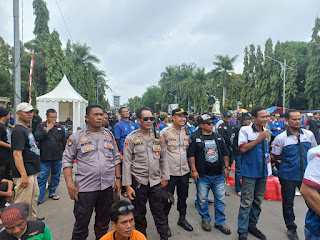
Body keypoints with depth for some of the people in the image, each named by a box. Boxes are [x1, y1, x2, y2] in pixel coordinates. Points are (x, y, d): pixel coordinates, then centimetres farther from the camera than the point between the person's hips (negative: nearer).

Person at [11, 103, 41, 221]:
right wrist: (23, 175, -26)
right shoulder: (18, 130, -16)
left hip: (31, 172, 10)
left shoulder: (26, 129, 15)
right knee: (23, 203, -2)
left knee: (33, 198, 21)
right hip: (24, 174, -10)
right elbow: (17, 154, -23)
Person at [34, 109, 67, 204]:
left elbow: (64, 141, 13)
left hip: (58, 157, 3)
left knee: (56, 176, 14)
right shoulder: (42, 126, 0)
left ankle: (52, 192, 31)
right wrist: (47, 129, -17)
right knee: (42, 177, -1)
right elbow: (37, 137, -15)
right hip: (45, 157, -3)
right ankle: (39, 198, 9)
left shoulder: (59, 127, 6)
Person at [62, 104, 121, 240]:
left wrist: (118, 178, 7)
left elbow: (116, 158, 13)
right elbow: (67, 161, -2)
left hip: (107, 187, 4)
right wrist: (70, 184, -10)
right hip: (85, 188, -3)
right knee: (81, 225, 8)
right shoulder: (76, 137, -3)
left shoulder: (109, 135, 7)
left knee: (103, 223, 18)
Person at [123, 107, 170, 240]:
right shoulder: (131, 138, -6)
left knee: (159, 211, 9)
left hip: (156, 181, 2)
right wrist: (127, 185, -8)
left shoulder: (158, 136, 4)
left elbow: (163, 158, 11)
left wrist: (165, 177, 9)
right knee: (139, 213, 15)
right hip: (138, 181, -1)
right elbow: (127, 163, -6)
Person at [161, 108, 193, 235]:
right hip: (169, 172, -5)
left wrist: (191, 167, 15)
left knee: (183, 197, 19)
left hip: (184, 171, 5)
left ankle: (182, 218, 40)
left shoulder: (187, 132, 8)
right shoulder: (165, 132, -9)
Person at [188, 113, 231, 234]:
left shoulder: (218, 137, 11)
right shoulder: (195, 137, -4)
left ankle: (220, 222, 27)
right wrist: (194, 170, -10)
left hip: (219, 175, 4)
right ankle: (205, 219, 30)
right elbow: (191, 154, -6)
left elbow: (225, 153, 16)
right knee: (202, 199, 8)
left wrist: (226, 167, 10)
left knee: (220, 199, 10)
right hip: (202, 175, -3)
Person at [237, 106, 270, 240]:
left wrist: (267, 161, 16)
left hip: (263, 172, 7)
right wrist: (259, 139, -18)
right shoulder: (245, 130, -11)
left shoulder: (266, 131, 8)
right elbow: (243, 148, -19)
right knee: (247, 202, -2)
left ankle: (252, 225, 34)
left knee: (258, 201, 16)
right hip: (250, 172, -6)